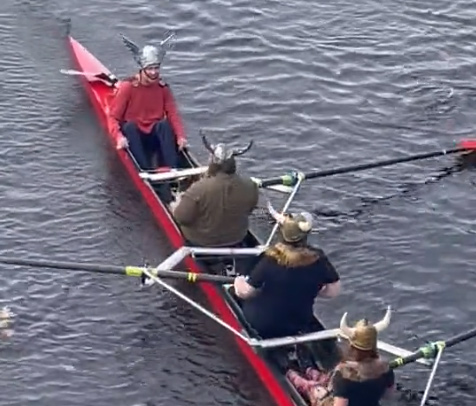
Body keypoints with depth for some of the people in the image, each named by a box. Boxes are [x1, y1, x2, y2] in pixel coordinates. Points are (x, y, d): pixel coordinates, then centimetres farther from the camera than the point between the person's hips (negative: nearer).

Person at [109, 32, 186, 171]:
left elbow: (173, 115, -6)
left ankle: (172, 170, -37)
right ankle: (145, 171, -45)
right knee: (129, 126, -32)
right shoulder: (128, 87, -12)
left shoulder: (163, 88, 0)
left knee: (165, 124, -26)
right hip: (133, 135, -2)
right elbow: (113, 118, -14)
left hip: (155, 136, 2)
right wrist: (119, 137, -32)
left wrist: (180, 136, -24)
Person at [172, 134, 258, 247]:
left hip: (199, 242, -4)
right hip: (236, 240, 4)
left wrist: (179, 202, -5)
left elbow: (181, 217, -24)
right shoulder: (250, 187, -20)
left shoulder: (199, 189, -33)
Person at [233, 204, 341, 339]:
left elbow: (245, 292, -17)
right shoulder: (318, 259, -16)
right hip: (299, 326, 3)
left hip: (264, 327, -3)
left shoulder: (271, 259, -24)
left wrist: (239, 282, 6)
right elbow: (334, 290, -5)